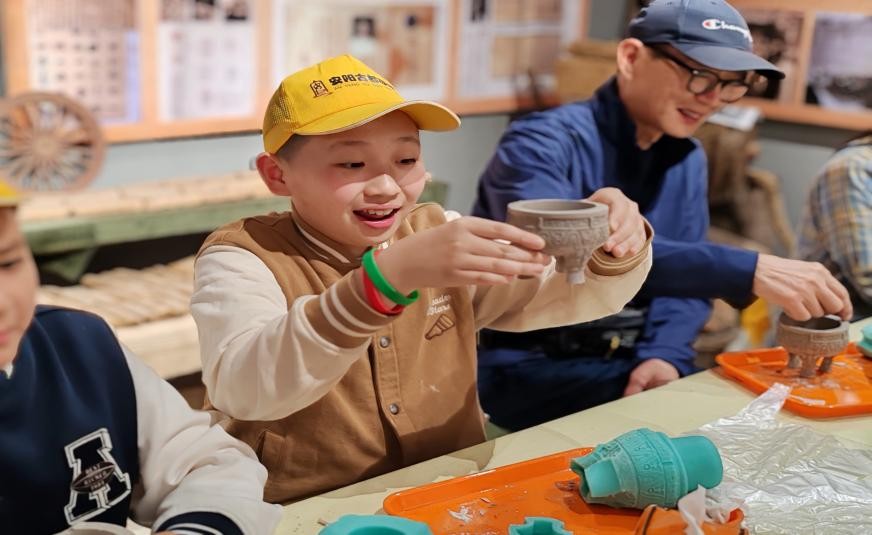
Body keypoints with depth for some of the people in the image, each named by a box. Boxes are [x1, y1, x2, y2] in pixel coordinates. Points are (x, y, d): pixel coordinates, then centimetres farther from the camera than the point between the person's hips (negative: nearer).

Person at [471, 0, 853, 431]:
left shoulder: (687, 158, 8)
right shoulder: (542, 143, -16)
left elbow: (685, 271, 6)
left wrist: (665, 354, -17)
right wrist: (746, 272, -39)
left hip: (626, 363, 7)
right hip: (526, 369, -7)